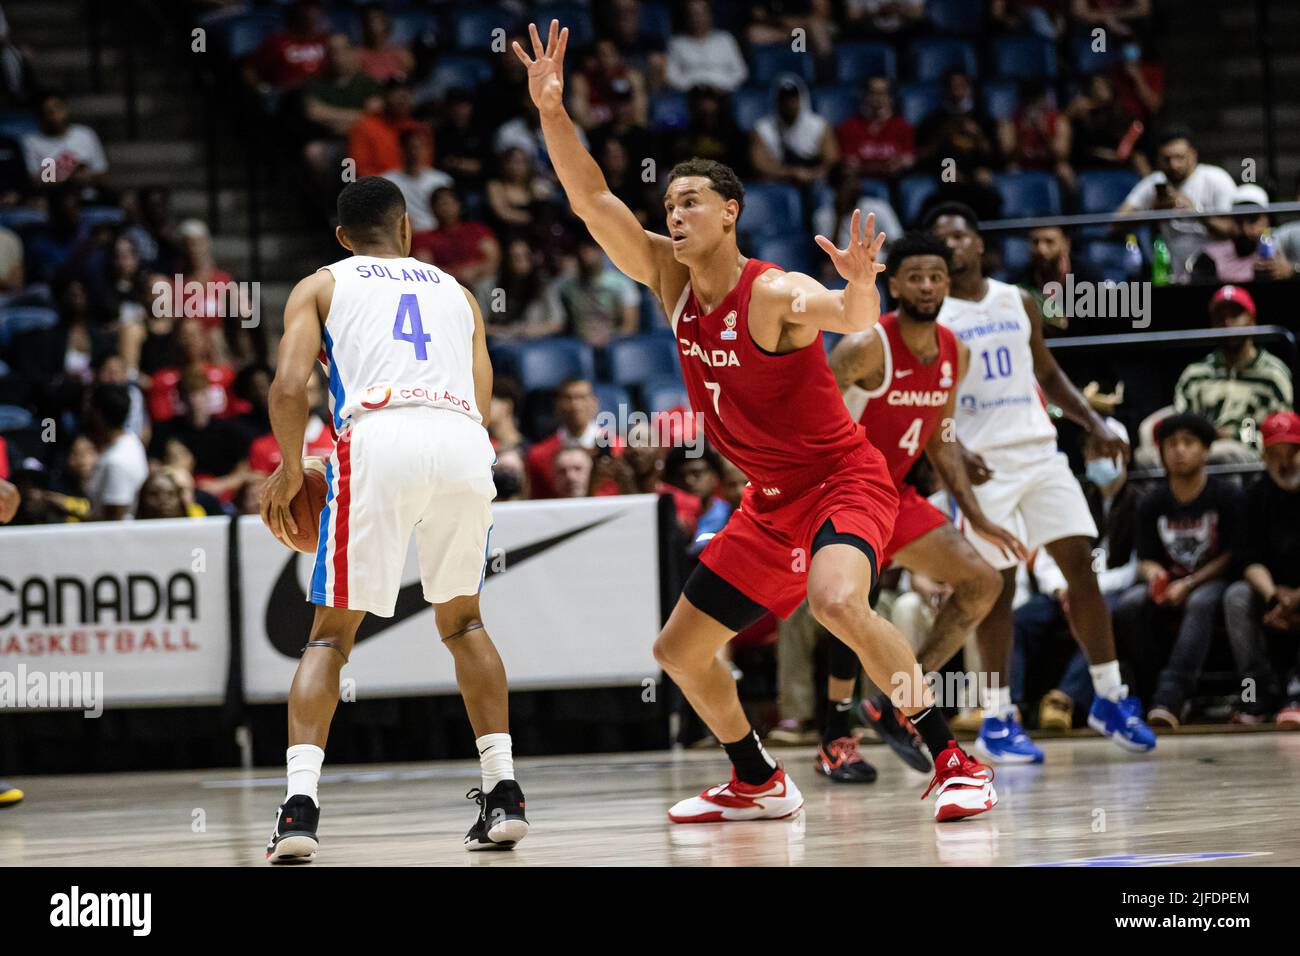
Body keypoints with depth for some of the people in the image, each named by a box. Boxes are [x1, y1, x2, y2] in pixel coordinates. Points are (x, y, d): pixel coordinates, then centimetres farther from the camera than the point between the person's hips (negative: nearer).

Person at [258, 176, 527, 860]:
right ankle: (503, 795, 16)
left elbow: (289, 387, 5)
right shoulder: (456, 292, 31)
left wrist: (289, 471, 19)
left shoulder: (320, 286, 21)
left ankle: (299, 808, -8)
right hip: (465, 444, 3)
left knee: (332, 634, 8)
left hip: (380, 438, -3)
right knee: (461, 620, 24)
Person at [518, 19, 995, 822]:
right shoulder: (671, 279, -2)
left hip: (842, 479, -8)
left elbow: (854, 320, -41)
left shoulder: (775, 295, -22)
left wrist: (861, 289, -64)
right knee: (680, 650, 10)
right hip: (770, 500, 8)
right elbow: (591, 199, -6)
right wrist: (551, 109, -18)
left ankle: (955, 761, -29)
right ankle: (760, 784, 28)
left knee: (837, 602, -36)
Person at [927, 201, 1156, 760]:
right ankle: (996, 720, 4)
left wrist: (1094, 424, 9)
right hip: (982, 463, -4)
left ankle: (1110, 699, 8)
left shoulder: (1019, 304, 12)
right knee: (997, 587, -5)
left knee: (1082, 566, -1)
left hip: (1039, 451, 4)